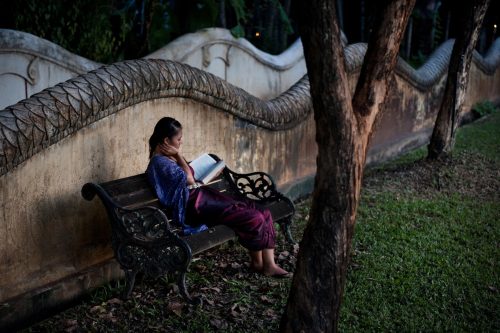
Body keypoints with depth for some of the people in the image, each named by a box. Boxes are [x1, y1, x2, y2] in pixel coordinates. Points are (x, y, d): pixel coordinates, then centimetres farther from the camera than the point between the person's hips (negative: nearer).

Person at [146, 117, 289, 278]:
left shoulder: (168, 157, 18)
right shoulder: (159, 162, -13)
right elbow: (189, 180, -15)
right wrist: (178, 154, -8)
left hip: (203, 195, 10)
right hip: (196, 205, -10)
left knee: (263, 212, -7)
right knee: (254, 219, -18)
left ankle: (269, 264, -7)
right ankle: (257, 262, 6)